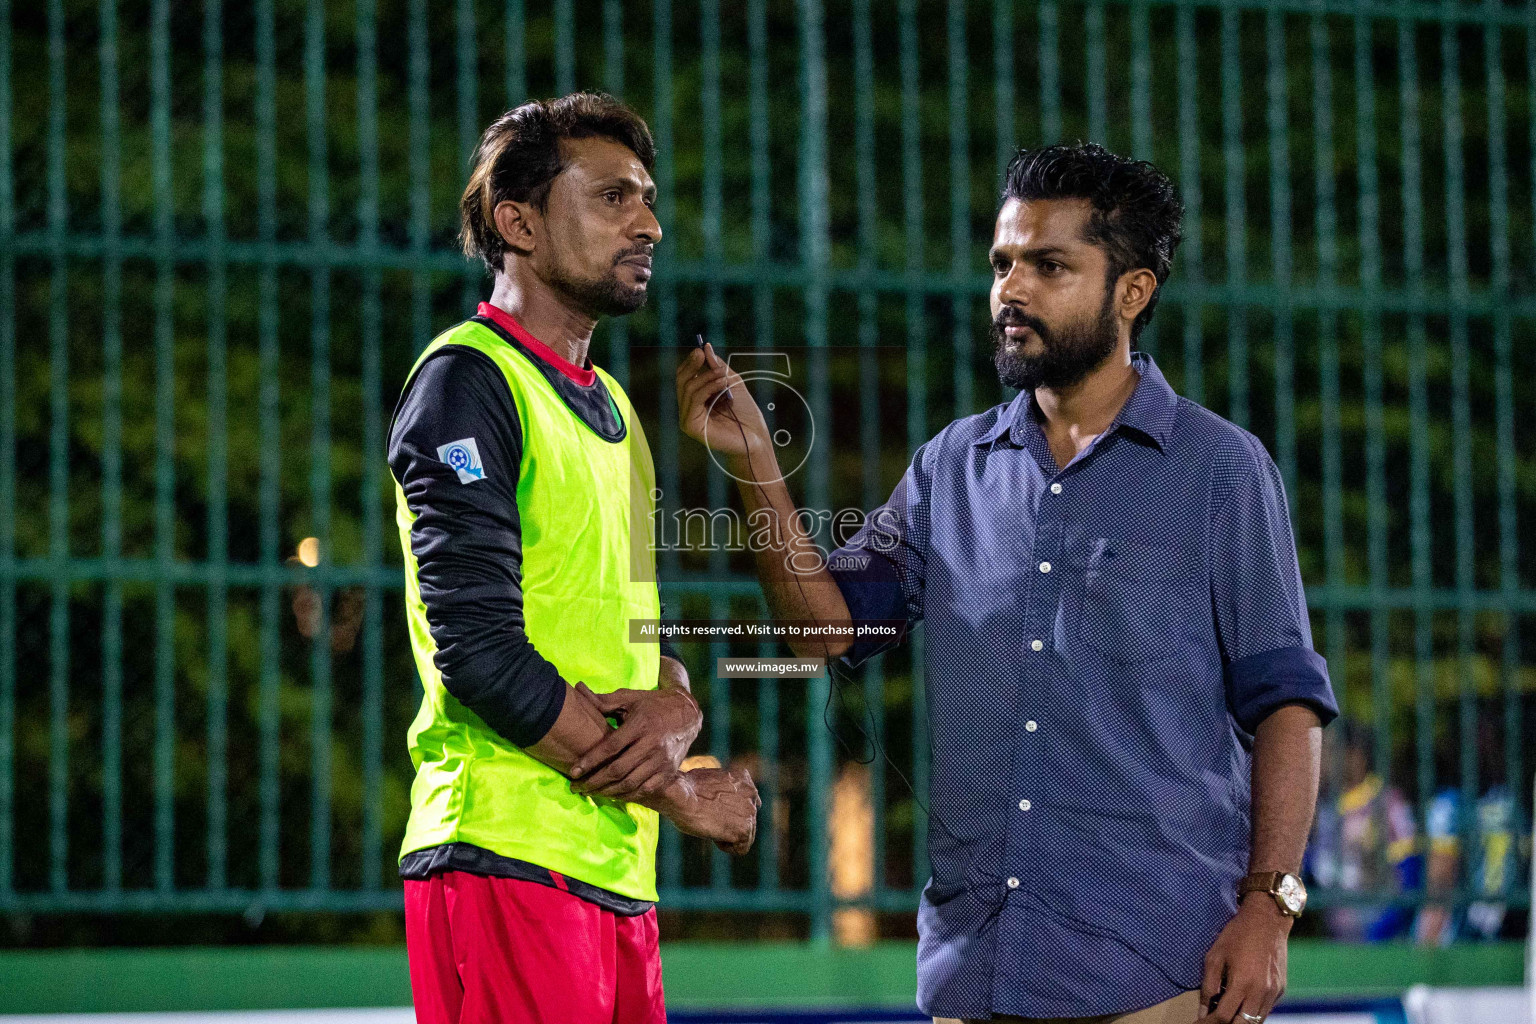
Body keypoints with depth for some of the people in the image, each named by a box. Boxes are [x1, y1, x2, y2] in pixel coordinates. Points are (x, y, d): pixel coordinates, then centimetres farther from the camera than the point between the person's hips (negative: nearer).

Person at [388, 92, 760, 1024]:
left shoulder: (610, 407, 22)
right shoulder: (468, 379, -6)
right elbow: (480, 651, -16)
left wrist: (674, 709, -7)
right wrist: (686, 797, -9)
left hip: (620, 874, 9)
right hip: (508, 864, -9)